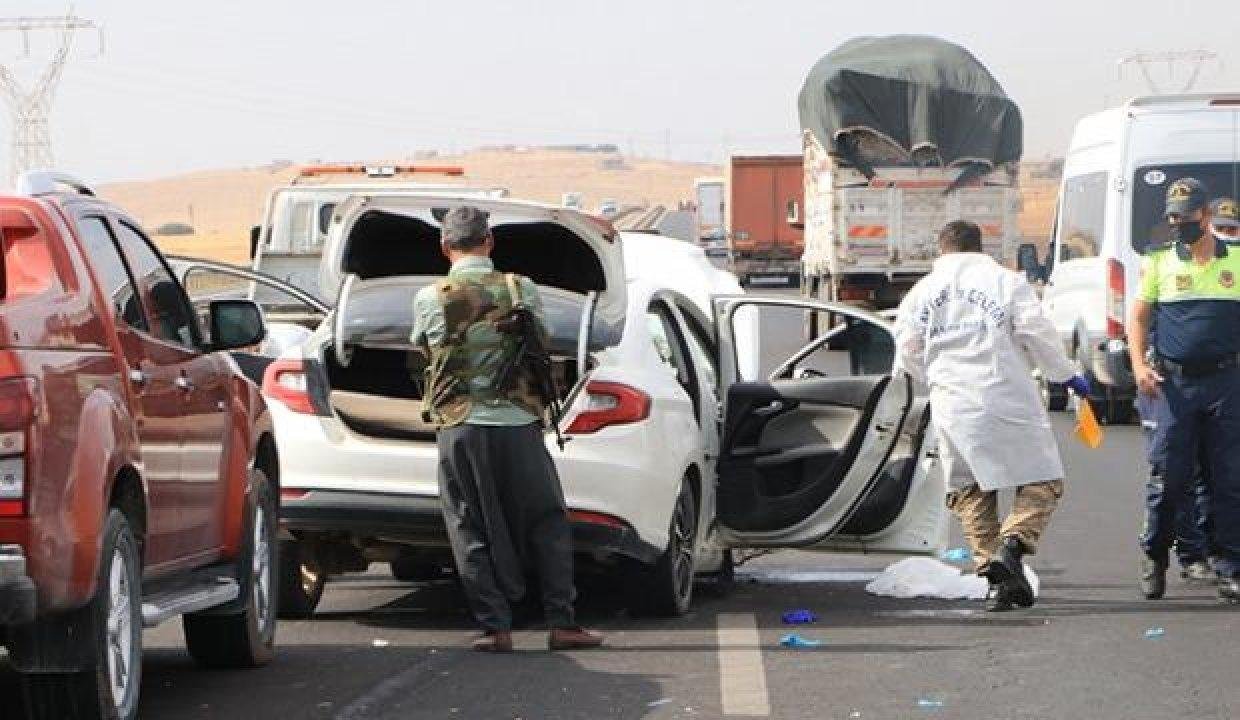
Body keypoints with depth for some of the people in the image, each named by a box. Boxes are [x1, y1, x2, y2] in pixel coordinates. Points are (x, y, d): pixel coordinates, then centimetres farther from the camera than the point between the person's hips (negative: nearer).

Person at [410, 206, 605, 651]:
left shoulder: (429, 300, -2)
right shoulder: (522, 290, 1)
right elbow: (542, 341, 16)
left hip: (460, 427, 0)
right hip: (518, 425, 1)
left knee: (473, 532, 7)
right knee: (547, 525, 9)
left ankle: (495, 627, 4)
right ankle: (562, 623, 7)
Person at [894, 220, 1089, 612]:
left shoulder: (921, 291, 11)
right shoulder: (1005, 280, 3)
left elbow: (907, 352, 11)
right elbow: (1038, 331, -5)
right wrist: (1067, 374, 9)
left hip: (952, 406, 3)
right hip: (1007, 399, -3)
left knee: (969, 491, 13)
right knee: (1042, 480, 4)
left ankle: (996, 578, 2)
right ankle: (1011, 546, -21)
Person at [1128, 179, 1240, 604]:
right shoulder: (1159, 263, 9)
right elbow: (1139, 317, 10)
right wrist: (1139, 365, -5)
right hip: (1173, 382, 0)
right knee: (1168, 476, -1)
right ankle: (1154, 558, 15)